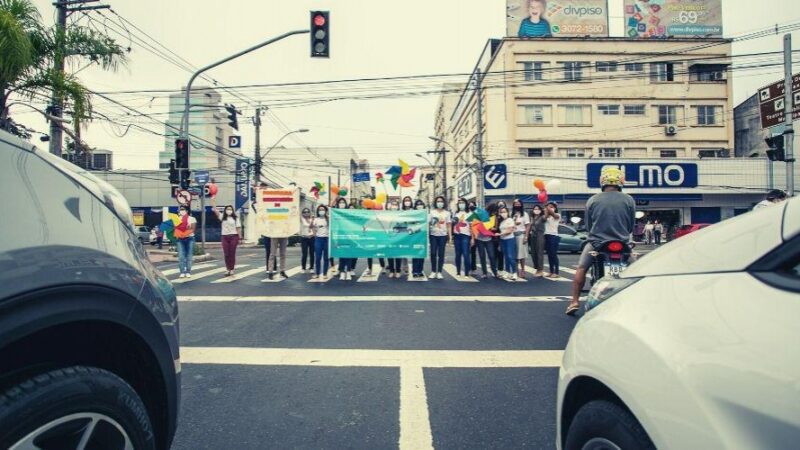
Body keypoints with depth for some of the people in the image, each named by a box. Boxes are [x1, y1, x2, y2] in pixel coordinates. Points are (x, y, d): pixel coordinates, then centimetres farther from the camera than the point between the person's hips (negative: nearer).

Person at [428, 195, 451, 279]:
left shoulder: (447, 213, 9)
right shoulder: (432, 212, 7)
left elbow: (448, 225, 8)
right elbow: (428, 222, 4)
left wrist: (450, 235, 2)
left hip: (443, 235, 0)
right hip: (433, 235, 0)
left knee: (441, 254, 1)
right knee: (433, 253, -2)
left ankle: (439, 272, 6)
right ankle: (433, 272, 7)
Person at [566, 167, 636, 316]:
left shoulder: (593, 200, -2)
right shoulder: (629, 200, -3)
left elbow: (588, 225, 6)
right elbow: (631, 226, 7)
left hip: (597, 243, -1)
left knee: (581, 268, 17)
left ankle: (574, 301, 10)